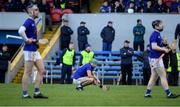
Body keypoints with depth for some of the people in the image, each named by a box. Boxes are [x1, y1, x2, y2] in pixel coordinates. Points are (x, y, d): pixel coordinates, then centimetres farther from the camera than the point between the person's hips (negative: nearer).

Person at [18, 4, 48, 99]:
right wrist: (27, 40, -21)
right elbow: (21, 31, -32)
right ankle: (25, 94, 2)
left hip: (35, 50, 10)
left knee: (41, 70, 8)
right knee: (28, 72, -4)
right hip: (29, 50, -10)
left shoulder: (33, 22, 14)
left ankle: (37, 92, 11)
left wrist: (35, 40, 12)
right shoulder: (28, 21, -14)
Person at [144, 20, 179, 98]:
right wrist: (164, 49, -17)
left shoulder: (158, 35, 15)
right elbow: (154, 47, -24)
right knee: (163, 76, -6)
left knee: (154, 76, 12)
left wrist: (164, 48, 10)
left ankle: (147, 93, 14)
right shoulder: (154, 35, -15)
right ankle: (168, 94, -4)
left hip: (157, 58, 10)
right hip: (155, 58, -10)